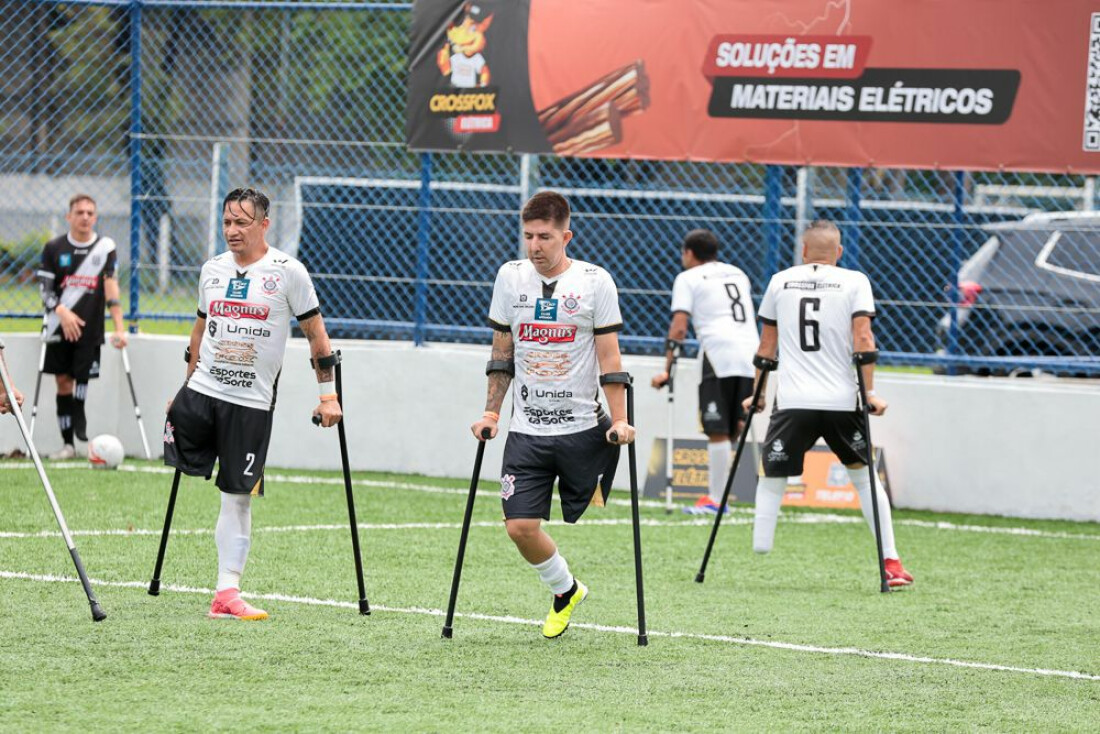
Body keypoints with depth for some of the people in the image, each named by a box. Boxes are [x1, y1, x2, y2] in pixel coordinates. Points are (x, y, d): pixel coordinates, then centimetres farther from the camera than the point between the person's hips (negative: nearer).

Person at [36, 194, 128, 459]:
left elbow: (111, 288, -8)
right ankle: (68, 443, 8)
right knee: (63, 380, 3)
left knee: (82, 377, -10)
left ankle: (79, 425, 6)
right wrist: (62, 311, -16)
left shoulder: (105, 247, -1)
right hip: (60, 326, 1)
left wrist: (119, 328, -15)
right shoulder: (54, 248, 2)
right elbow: (45, 288, 3)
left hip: (90, 328, -1)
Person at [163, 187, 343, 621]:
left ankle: (227, 593, -1)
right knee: (177, 468, -17)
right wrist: (187, 382, 23)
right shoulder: (212, 270, 9)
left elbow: (315, 333, 1)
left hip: (251, 402, -4)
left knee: (238, 497, -2)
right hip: (201, 390, 4)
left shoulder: (288, 272, -4)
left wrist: (327, 395, -2)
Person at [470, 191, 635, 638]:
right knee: (520, 526, -3)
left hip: (583, 428, -2)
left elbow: (609, 358, -3)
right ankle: (565, 591, 19)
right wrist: (491, 412, 8)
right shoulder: (510, 277, 5)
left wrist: (618, 420, -10)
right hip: (526, 430, 2)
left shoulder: (595, 282, -4)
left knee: (585, 525, 0)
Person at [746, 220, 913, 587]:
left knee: (771, 480, 7)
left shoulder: (780, 281, 11)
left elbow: (766, 346, 16)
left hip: (792, 403, 0)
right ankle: (891, 564, 13)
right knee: (863, 474, 16)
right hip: (841, 400, 0)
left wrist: (757, 393, 26)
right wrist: (869, 392, -2)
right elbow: (863, 339, -6)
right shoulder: (854, 282, 4)